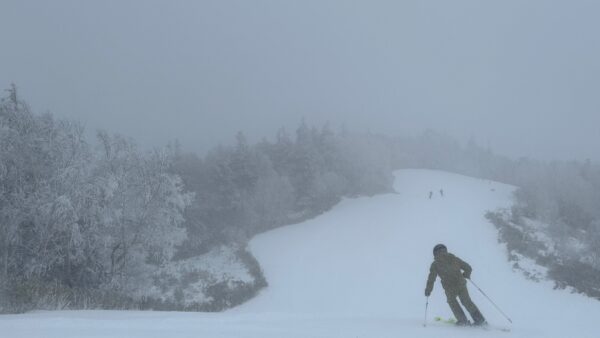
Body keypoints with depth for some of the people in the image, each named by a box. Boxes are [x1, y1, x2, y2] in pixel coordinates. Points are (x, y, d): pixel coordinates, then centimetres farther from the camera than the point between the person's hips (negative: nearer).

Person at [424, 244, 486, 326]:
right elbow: (468, 268, 16)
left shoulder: (435, 264, 6)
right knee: (467, 302, 20)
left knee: (452, 301, 26)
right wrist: (465, 275, 36)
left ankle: (463, 320, 23)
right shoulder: (454, 259, 13)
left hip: (450, 288, -2)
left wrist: (428, 290, 12)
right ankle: (480, 319, 19)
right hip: (461, 285, 3)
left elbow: (431, 278, 1)